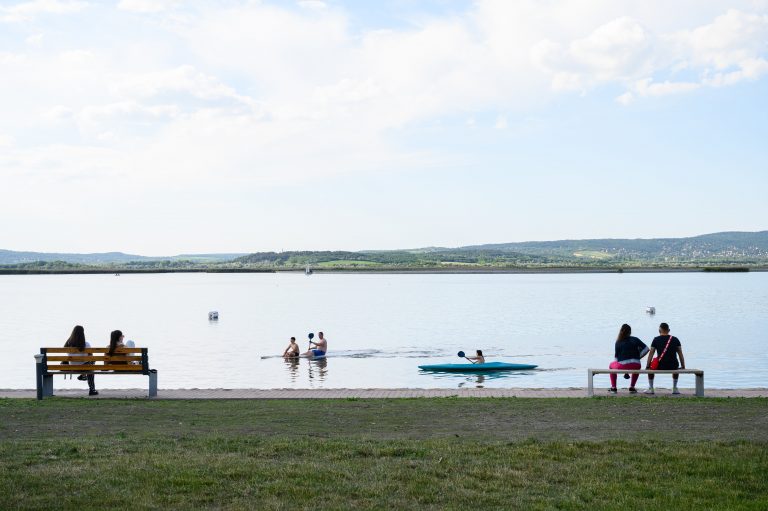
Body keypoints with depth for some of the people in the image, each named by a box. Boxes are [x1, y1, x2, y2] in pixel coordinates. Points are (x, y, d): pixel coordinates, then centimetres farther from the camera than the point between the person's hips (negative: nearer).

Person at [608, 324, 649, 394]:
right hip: (635, 366, 2)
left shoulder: (618, 342, 2)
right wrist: (638, 357, 13)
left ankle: (613, 387, 23)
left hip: (622, 366, -2)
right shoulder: (635, 339, 7)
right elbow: (646, 349, 3)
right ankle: (632, 387, 33)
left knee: (611, 365, 30)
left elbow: (616, 357, 3)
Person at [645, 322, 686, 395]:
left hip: (660, 367, -2)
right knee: (676, 368, 39)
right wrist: (683, 366, 15)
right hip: (673, 366, 2)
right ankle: (675, 389, 34)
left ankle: (651, 388, 27)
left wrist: (647, 366, 8)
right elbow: (680, 354, 8)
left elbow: (651, 354, 2)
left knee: (651, 368, 32)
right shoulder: (675, 339, 7)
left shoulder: (656, 339, 3)